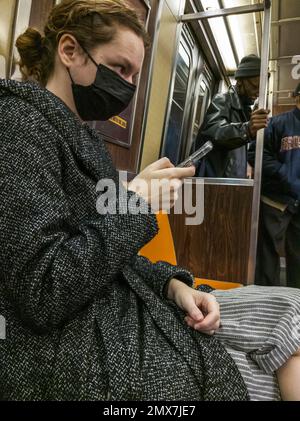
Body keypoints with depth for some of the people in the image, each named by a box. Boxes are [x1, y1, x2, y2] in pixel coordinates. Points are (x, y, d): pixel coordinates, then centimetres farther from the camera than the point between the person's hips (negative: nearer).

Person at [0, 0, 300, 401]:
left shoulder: (83, 136, 13)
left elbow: (113, 258, 12)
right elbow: (43, 293, -23)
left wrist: (172, 283, -5)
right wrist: (136, 200, -16)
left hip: (115, 307, 8)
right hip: (72, 341, -7)